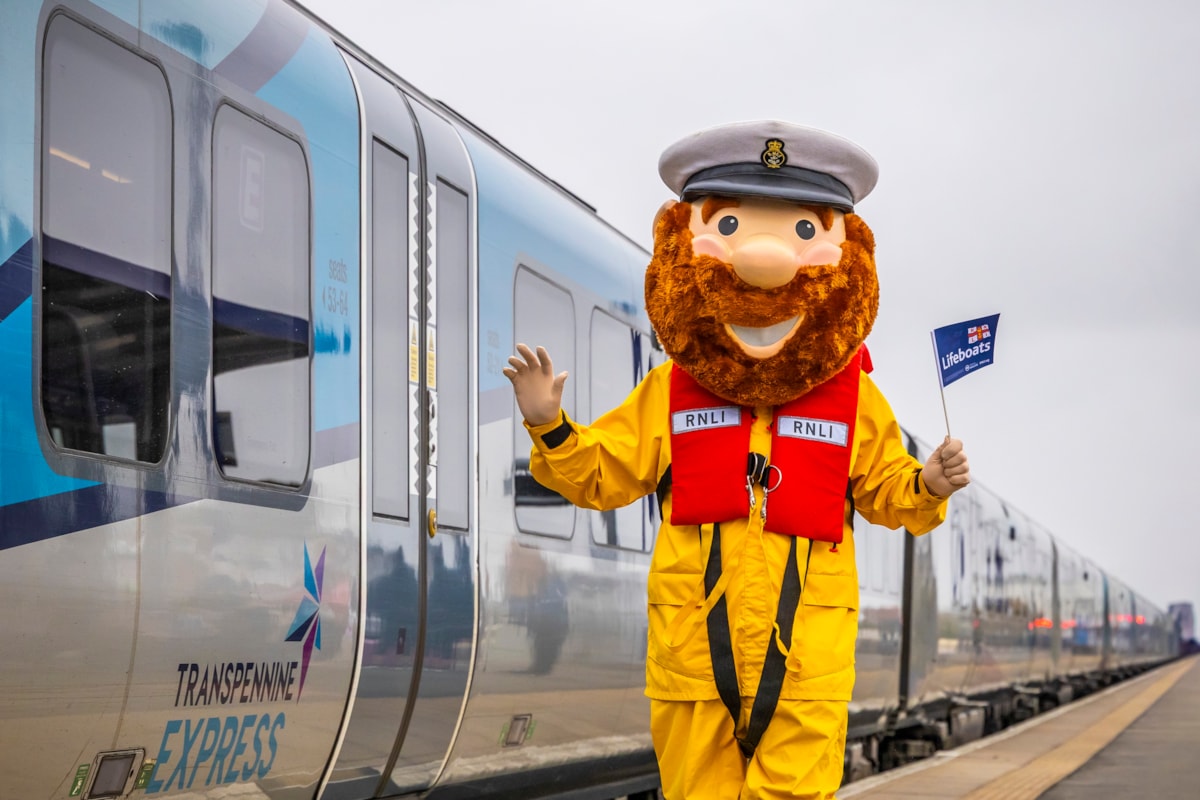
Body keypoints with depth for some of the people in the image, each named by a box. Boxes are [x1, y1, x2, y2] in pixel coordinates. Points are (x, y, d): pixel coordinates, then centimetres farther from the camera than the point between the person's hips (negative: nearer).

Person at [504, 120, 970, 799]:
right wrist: (550, 426, -5)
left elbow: (883, 490, 14)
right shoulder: (669, 394, 7)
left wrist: (926, 487, -7)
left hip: (806, 647, -1)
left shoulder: (853, 398, 6)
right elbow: (602, 475, 10)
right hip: (694, 638, 1)